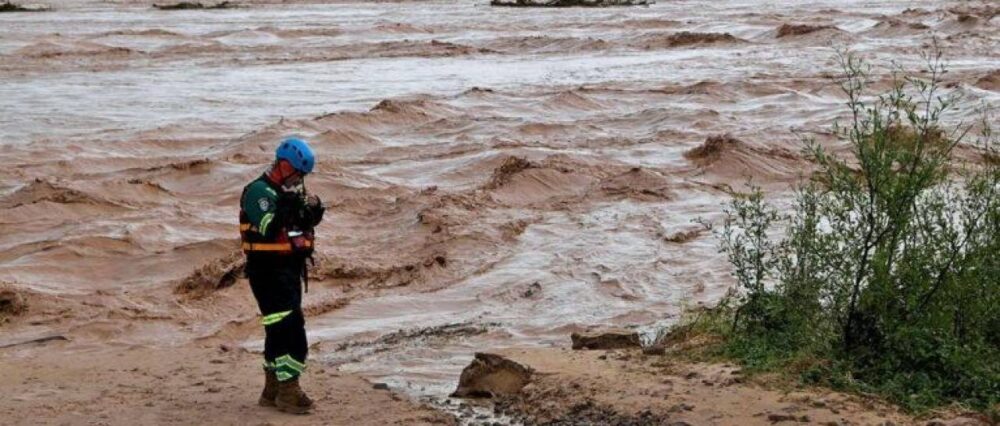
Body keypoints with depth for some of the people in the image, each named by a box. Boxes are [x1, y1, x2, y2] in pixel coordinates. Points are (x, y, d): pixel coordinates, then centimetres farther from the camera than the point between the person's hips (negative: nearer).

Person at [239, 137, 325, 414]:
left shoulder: (290, 191, 13)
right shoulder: (260, 191, -14)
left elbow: (301, 227, 15)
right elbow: (269, 229, -25)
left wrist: (312, 212, -4)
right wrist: (287, 208, -32)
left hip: (290, 269, 9)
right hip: (269, 272, -9)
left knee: (280, 330, 15)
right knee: (290, 331, -13)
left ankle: (272, 391, 25)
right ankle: (288, 393, -9)